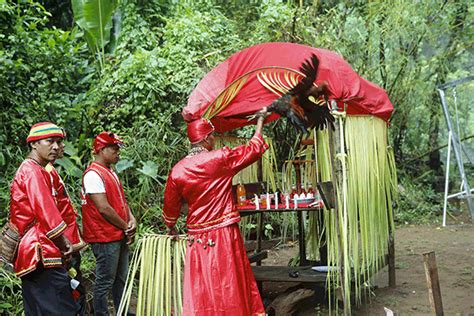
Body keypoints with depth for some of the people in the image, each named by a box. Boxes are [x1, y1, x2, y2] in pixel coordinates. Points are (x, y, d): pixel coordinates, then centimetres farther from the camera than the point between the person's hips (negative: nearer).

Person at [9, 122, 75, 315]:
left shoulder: (27, 169, 21)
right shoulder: (33, 171, -11)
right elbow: (47, 212, -17)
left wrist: (61, 243, 12)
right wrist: (64, 242, -4)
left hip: (29, 253, 11)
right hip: (41, 254, -11)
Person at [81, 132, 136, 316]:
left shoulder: (110, 172, 15)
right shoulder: (93, 174, -17)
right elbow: (104, 208, -21)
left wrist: (131, 220, 0)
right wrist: (126, 227, -12)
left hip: (120, 236, 10)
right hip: (105, 238, -10)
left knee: (121, 278, 18)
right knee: (105, 282, 0)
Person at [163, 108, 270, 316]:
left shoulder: (178, 170, -1)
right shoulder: (221, 159, -10)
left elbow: (170, 206, 10)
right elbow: (253, 149, 4)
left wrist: (170, 227, 30)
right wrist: (260, 120, 19)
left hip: (197, 238, 3)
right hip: (224, 236, -3)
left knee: (201, 291, 8)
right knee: (230, 290, 7)